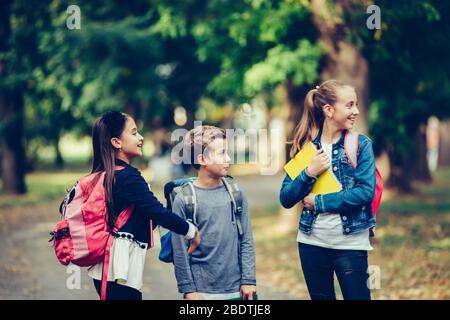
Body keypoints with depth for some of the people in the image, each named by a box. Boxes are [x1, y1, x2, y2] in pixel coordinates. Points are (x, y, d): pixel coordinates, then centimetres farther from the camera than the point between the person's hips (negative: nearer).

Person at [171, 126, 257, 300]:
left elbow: (246, 241, 6)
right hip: (202, 292, -3)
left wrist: (248, 280, 1)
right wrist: (188, 289, -5)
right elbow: (180, 250, -3)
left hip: (237, 290, 3)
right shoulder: (184, 199, -5)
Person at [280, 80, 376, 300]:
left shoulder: (360, 144, -3)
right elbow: (286, 199, 0)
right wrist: (309, 173, -15)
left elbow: (366, 192, -15)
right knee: (320, 297, 13)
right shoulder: (305, 146, 3)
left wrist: (319, 202, -13)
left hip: (350, 243, -2)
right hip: (312, 242, 3)